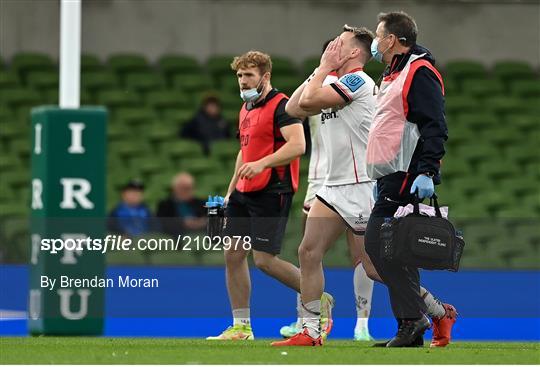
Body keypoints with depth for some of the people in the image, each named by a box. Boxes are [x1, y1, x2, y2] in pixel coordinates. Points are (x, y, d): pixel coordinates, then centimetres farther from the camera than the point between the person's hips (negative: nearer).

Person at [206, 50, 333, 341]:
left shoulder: (280, 105, -11)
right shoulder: (246, 109, 18)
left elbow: (297, 145, -23)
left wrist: (262, 163, -32)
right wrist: (230, 191, 27)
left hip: (272, 193, -9)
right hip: (245, 194, 9)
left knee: (264, 259, -12)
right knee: (233, 254, 4)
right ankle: (241, 326, 9)